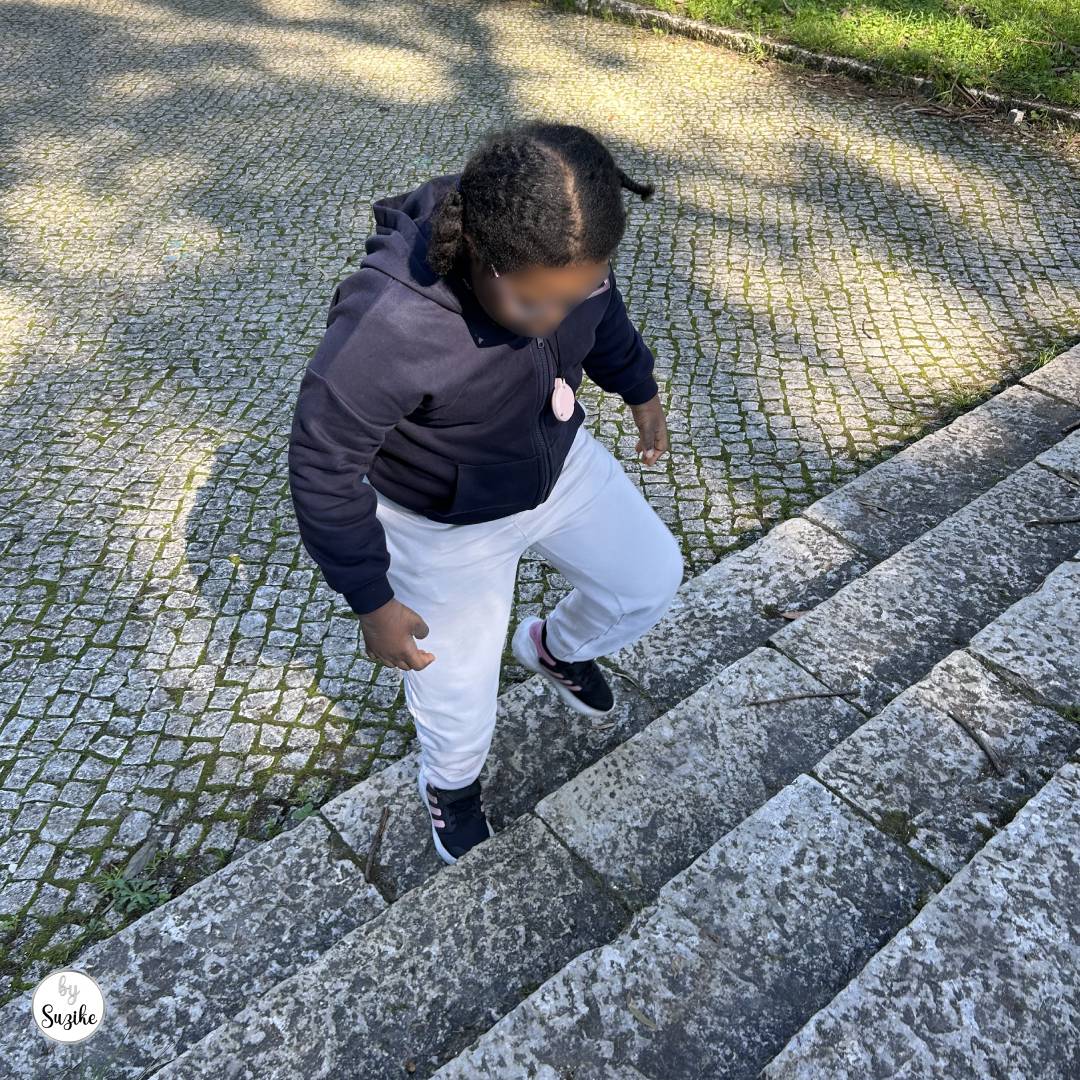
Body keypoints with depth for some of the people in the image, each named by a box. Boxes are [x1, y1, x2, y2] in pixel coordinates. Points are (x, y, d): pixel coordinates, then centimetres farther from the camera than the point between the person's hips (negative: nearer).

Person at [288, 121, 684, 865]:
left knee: (653, 578, 19)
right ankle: (451, 787, 49)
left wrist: (640, 388, 16)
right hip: (450, 525, -5)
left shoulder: (560, 250, -23)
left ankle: (557, 647, 50)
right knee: (459, 702, 11)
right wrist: (373, 601, -19)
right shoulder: (387, 325, -40)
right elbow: (322, 467, -27)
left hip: (563, 463, 6)